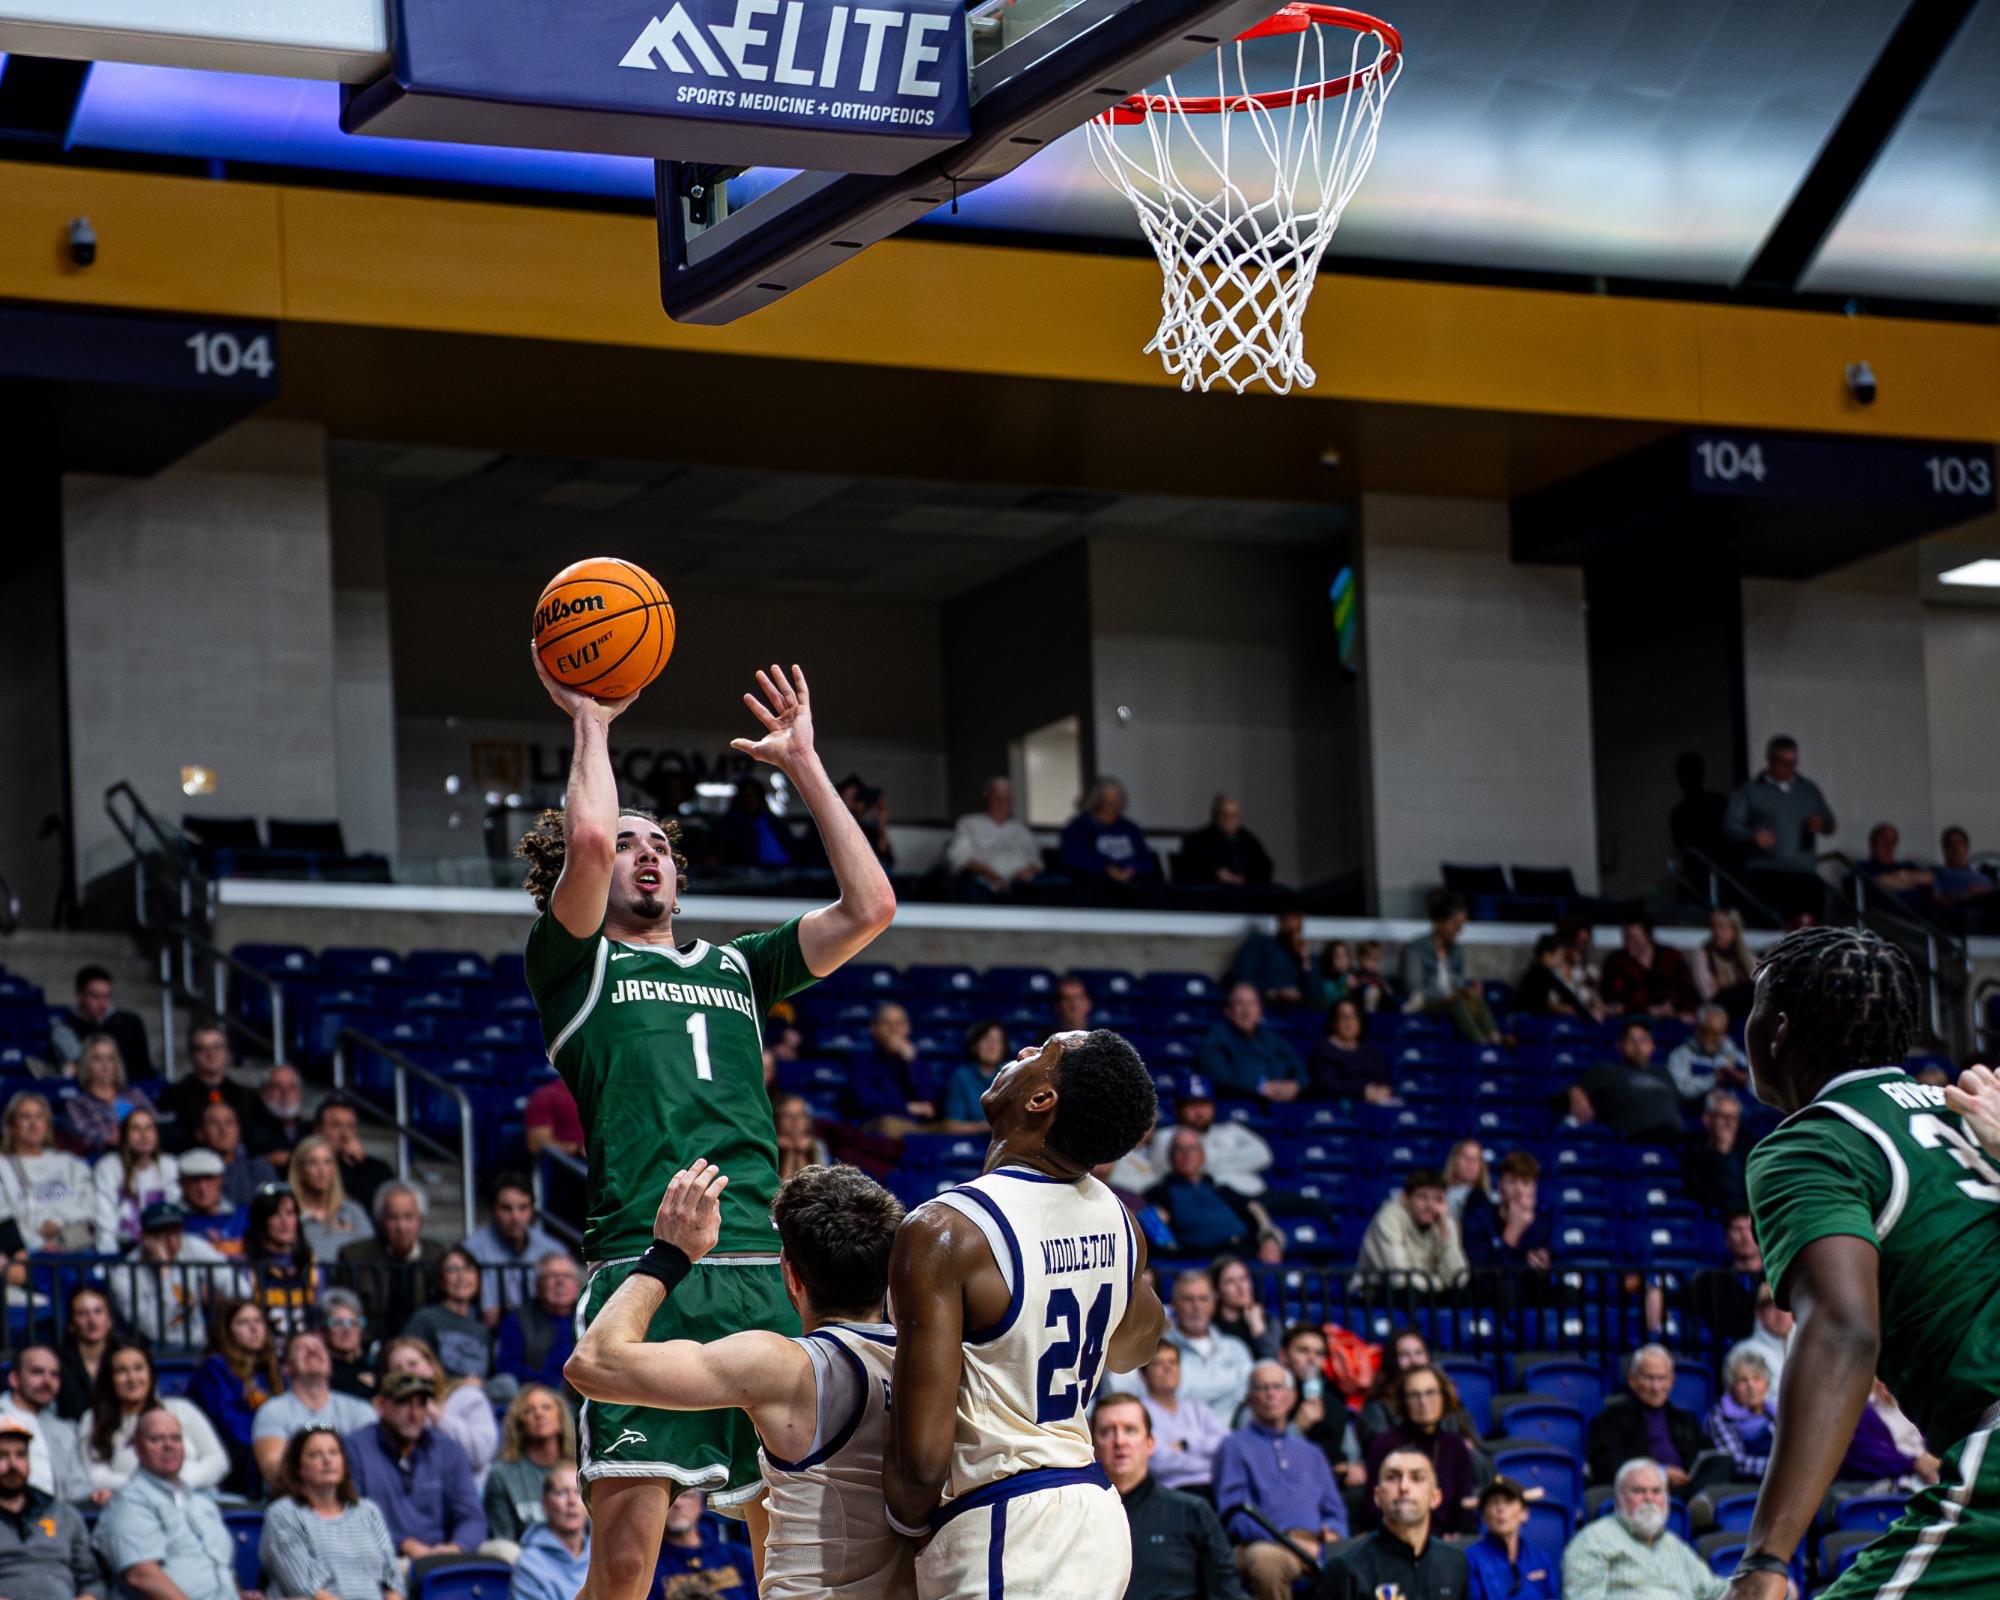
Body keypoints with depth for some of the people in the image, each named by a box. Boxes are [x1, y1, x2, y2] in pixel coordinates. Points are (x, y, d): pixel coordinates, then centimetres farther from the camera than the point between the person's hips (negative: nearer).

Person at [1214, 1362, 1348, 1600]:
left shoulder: (1309, 1453, 32)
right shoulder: (1235, 1447, 15)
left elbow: (1335, 1511, 26)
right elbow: (1235, 1518, 2)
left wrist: (1332, 1531, 0)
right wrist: (1289, 1540, -11)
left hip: (1317, 1546, 4)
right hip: (1265, 1544, -4)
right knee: (1267, 1560, -43)